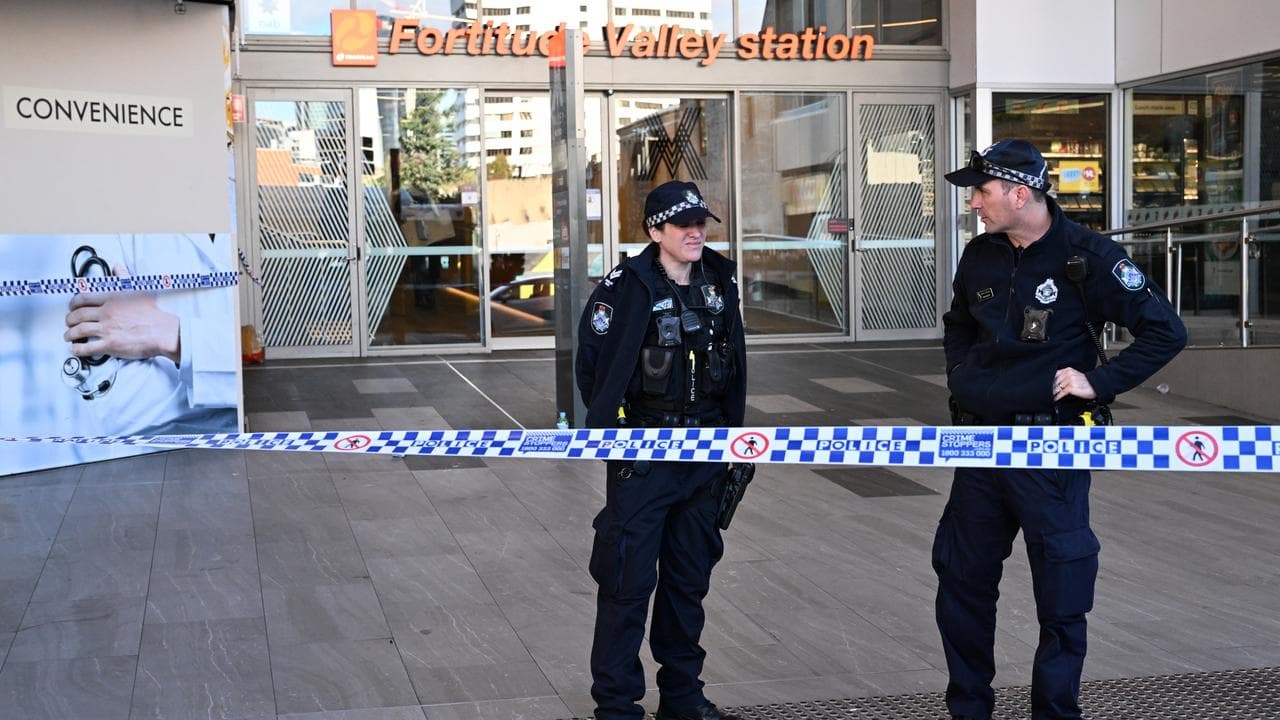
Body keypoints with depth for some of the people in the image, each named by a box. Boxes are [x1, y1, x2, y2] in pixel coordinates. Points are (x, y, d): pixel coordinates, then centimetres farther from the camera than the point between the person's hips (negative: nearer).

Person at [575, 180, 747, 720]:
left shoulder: (720, 282, 7)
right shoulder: (628, 287, -12)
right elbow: (594, 364, -11)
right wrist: (610, 430, -9)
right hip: (642, 455, -6)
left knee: (690, 576, 15)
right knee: (628, 579, -4)